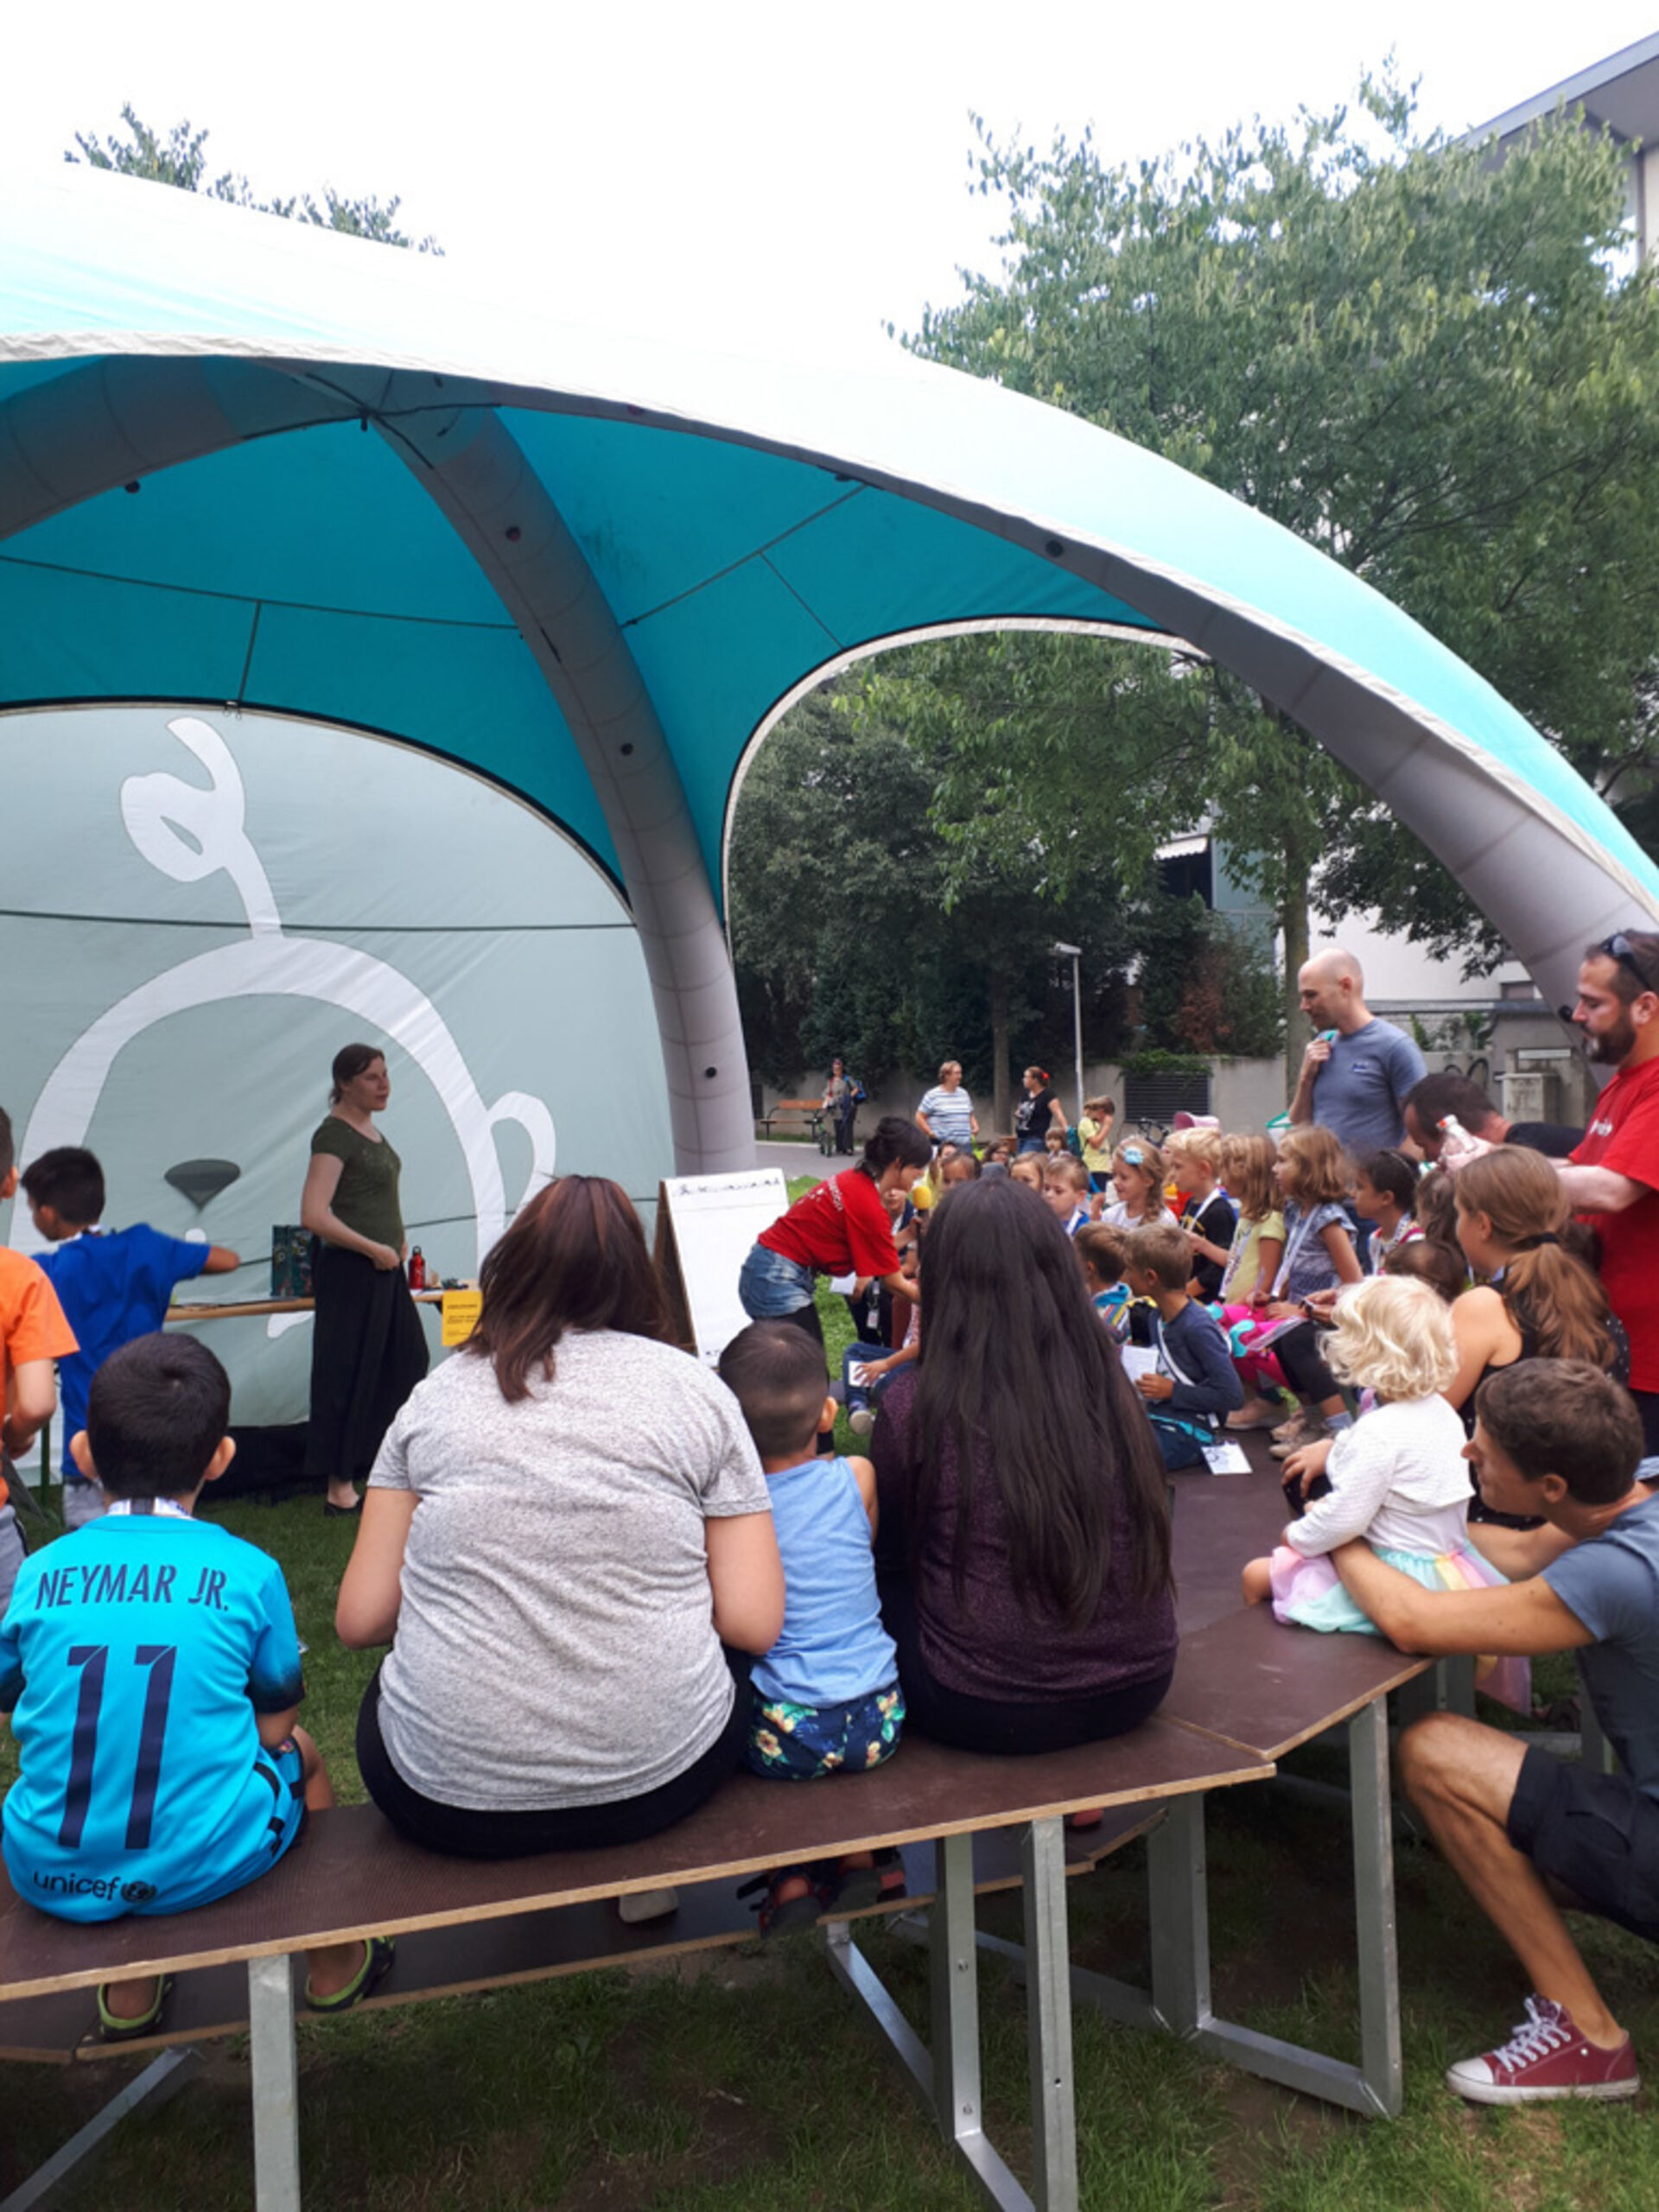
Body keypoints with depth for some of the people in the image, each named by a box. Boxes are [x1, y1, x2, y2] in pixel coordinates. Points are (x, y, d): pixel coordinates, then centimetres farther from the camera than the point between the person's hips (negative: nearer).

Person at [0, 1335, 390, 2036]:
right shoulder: (248, 1572, -9)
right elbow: (274, 1724, 1)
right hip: (207, 1863, -2)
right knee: (301, 1750, 28)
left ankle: (129, 1993, 38)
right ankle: (335, 1964, 44)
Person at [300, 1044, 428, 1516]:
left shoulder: (370, 1127, 12)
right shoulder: (334, 1133, -15)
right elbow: (313, 1215, -24)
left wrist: (396, 1244, 13)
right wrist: (375, 1249, -19)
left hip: (383, 1267, 9)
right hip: (349, 1270, -9)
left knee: (407, 1362, 14)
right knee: (348, 1375, -2)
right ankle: (339, 1490, 8)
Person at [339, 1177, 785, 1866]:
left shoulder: (437, 1395, 1)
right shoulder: (695, 1389, -1)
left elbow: (360, 1621, 2)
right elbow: (754, 1623, -4)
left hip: (446, 1804, 1)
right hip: (655, 1788, 0)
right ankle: (647, 1891, 31)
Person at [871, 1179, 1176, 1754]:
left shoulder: (915, 1406, -16)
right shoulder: (1110, 1388, -6)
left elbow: (890, 1553, 2)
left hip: (988, 1713, -4)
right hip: (1137, 1687, 4)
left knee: (883, 1583, 20)